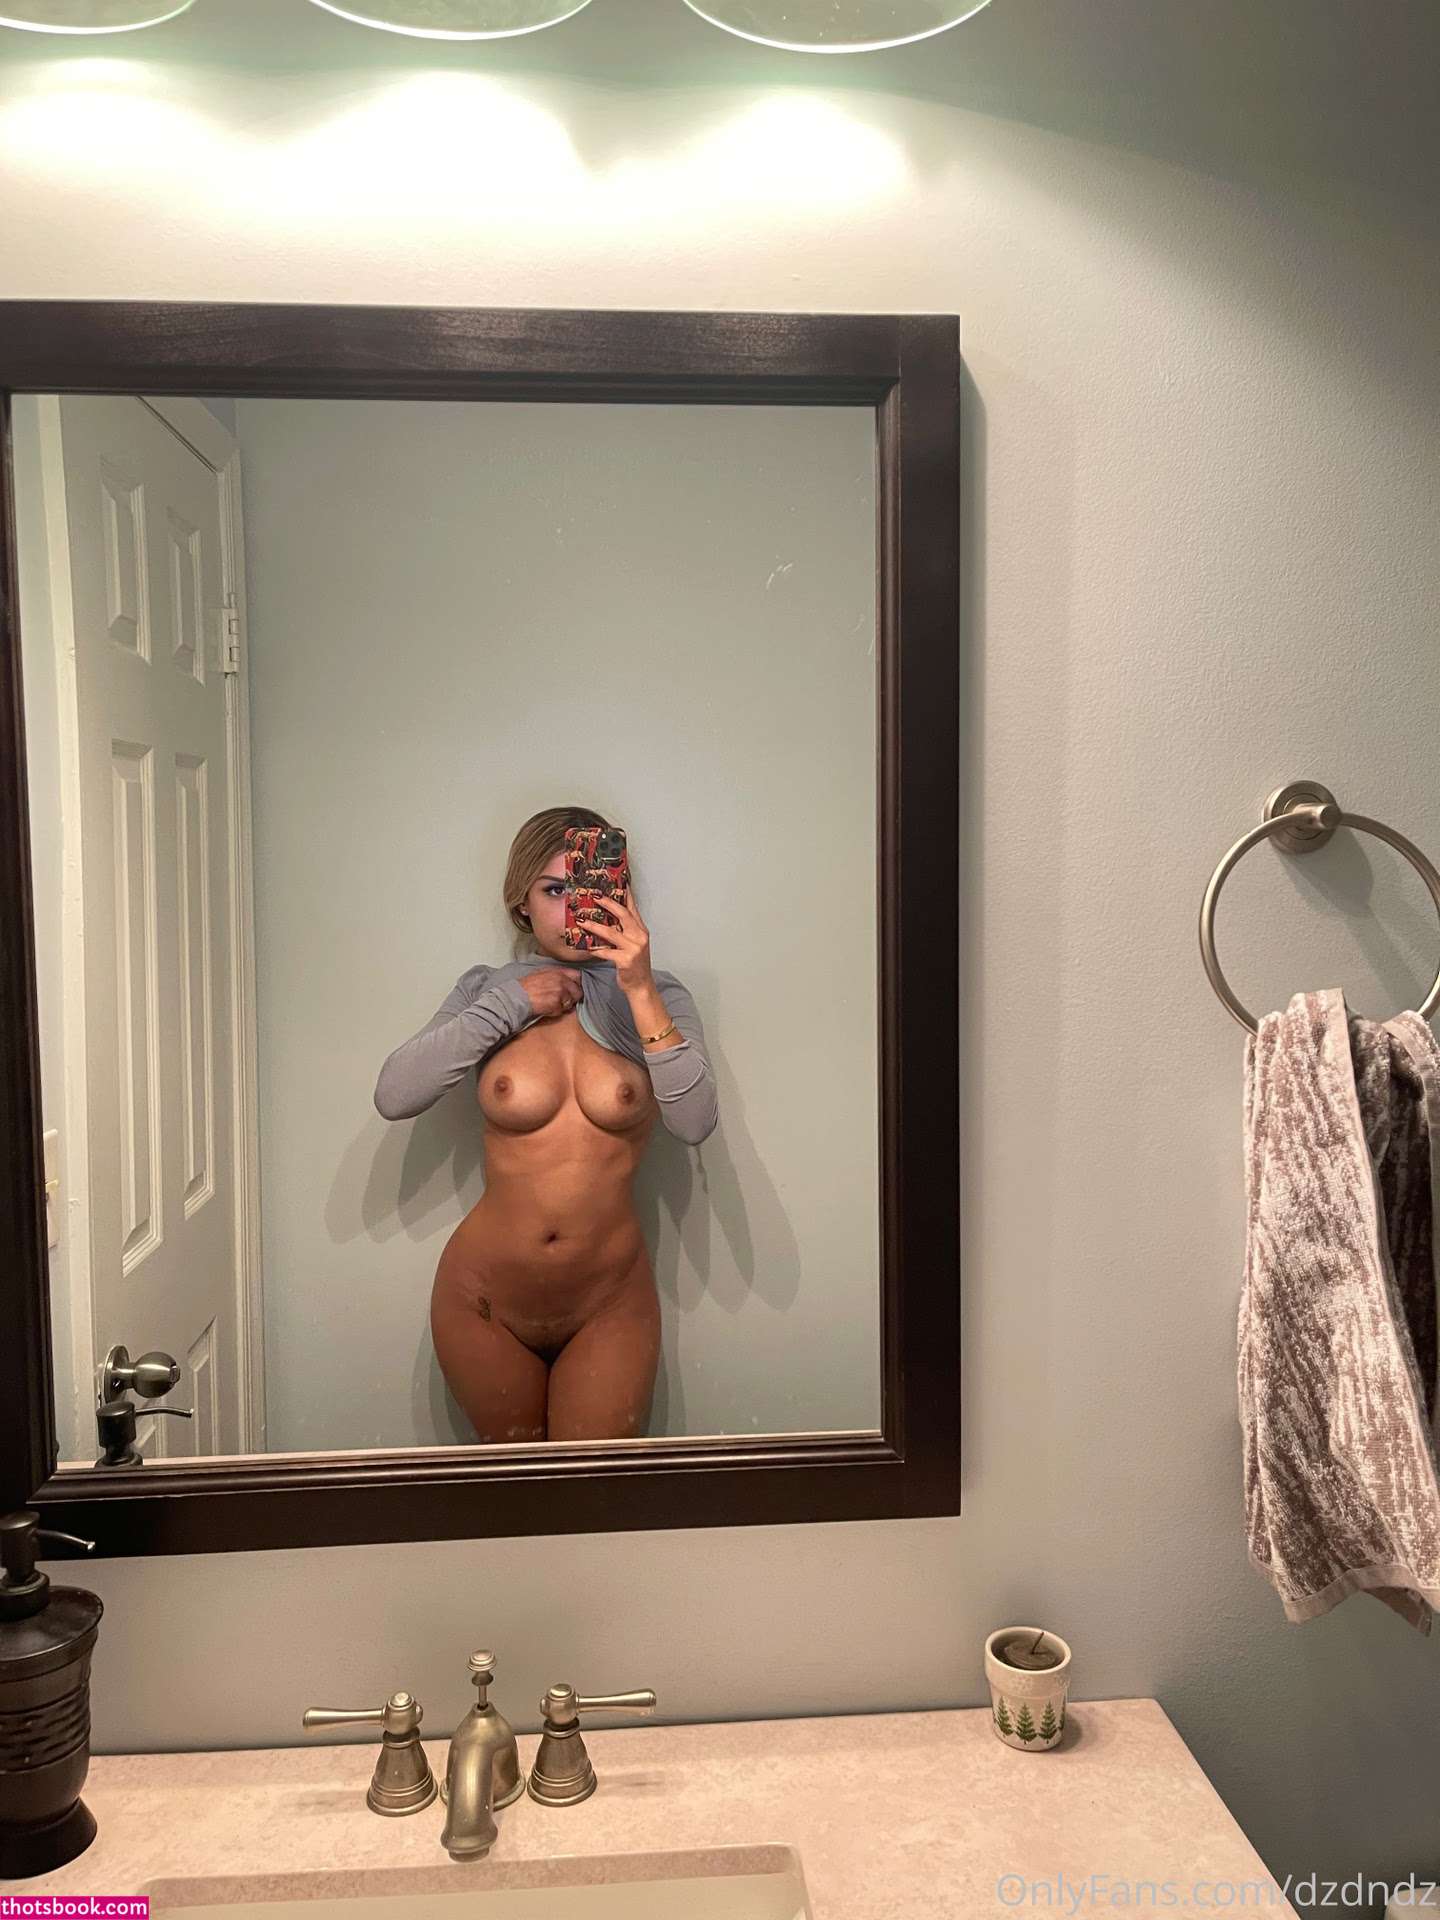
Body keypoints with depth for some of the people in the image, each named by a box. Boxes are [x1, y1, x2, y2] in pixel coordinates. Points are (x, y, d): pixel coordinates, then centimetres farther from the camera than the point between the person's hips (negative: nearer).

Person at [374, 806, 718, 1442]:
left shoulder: (657, 998, -4)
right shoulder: (487, 990, -1)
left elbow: (695, 1122, -18)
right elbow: (393, 1097, -13)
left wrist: (641, 991, -26)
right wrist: (510, 1004, -16)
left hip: (609, 1305, -1)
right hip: (485, 1302, 1)